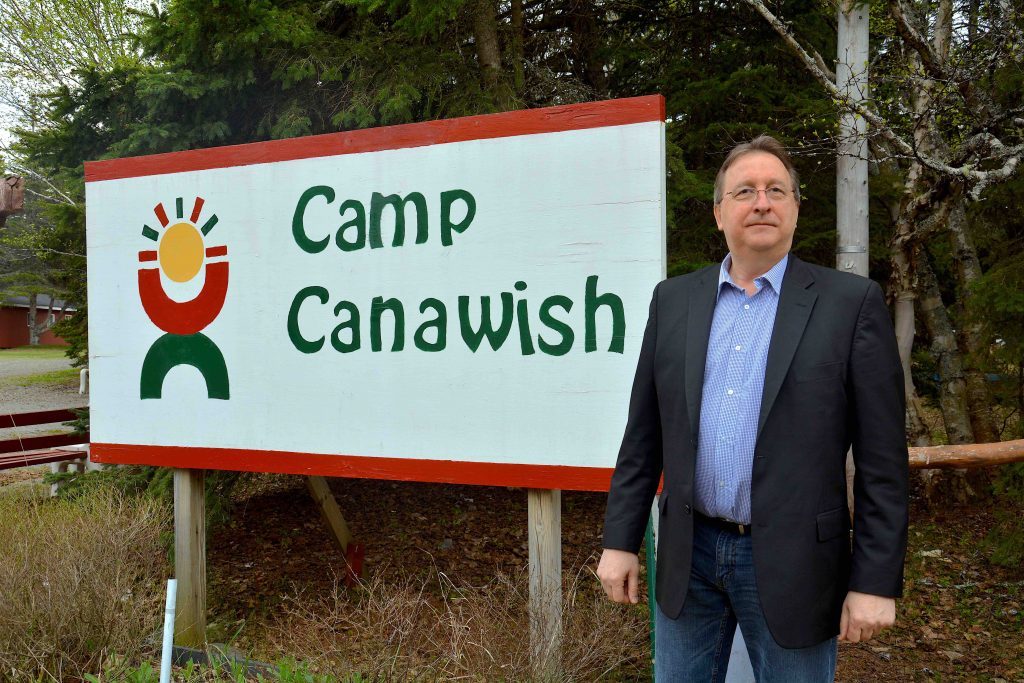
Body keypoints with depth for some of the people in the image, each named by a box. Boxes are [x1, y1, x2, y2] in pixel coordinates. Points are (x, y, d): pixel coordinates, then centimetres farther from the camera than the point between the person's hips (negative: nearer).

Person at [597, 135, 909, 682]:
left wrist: (876, 581, -8)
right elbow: (643, 435, 6)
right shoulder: (674, 299, 4)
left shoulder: (851, 303, -5)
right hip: (688, 556, 3)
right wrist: (620, 540, 4)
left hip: (791, 565, -3)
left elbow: (881, 460, -6)